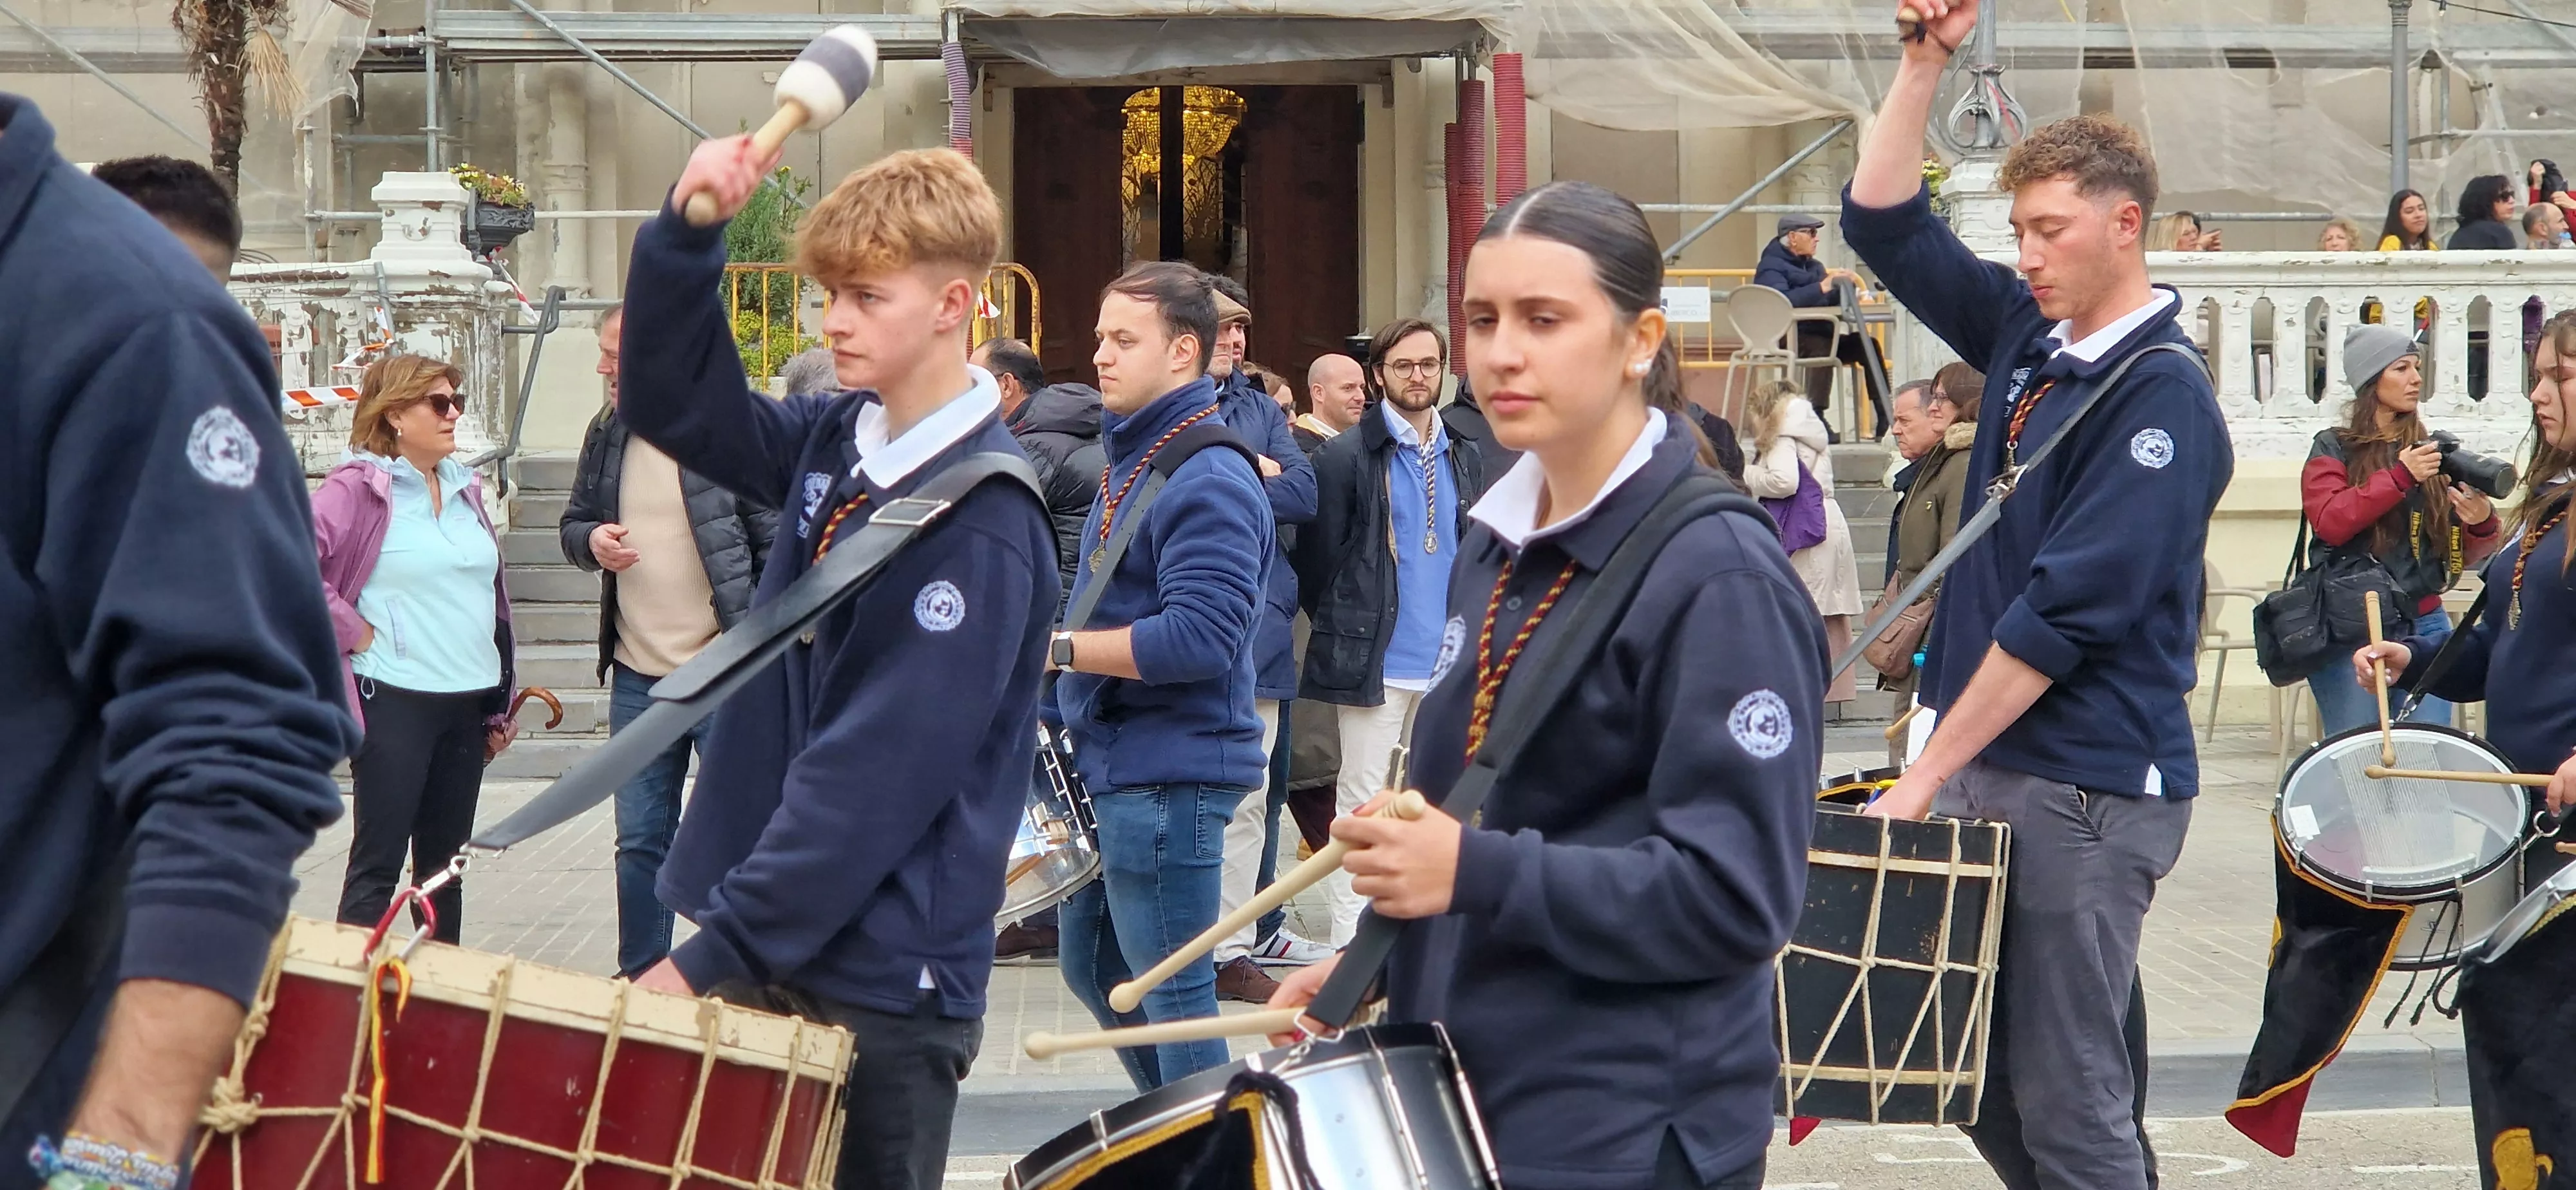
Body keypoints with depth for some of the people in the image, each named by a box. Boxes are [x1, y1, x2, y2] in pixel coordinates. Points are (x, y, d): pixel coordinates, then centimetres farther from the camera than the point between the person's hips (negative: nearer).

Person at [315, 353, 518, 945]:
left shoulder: (464, 488, 14)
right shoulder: (359, 487, -8)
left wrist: (500, 706, 18)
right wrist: (351, 630, -14)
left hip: (467, 703, 7)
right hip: (394, 701, -7)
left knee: (445, 865, 12)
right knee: (378, 863, -4)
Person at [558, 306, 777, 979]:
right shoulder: (608, 433, 8)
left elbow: (777, 541, -8)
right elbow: (574, 522, 21)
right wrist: (590, 541, -4)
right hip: (636, 676, 6)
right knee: (640, 842, 12)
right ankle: (639, 980, 22)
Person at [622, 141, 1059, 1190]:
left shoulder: (983, 527, -19)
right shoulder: (837, 441, 6)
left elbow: (877, 776, -23)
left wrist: (713, 957, -23)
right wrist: (688, 234, -4)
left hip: (883, 983, -8)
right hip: (772, 944, 8)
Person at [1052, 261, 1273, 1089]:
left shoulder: (1208, 478, -17)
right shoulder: (1133, 456, 15)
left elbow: (1200, 638, -27)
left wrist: (1056, 647, -22)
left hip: (1168, 778, -11)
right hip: (1113, 767, 11)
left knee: (1171, 992, -3)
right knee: (1094, 970, 18)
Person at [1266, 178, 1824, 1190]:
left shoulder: (1720, 580, -16)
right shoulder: (1497, 548, 9)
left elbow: (1737, 895, -22)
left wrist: (1476, 873, -27)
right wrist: (1379, 968, 8)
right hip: (1462, 1100, 8)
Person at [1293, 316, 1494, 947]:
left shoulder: (1466, 459, 12)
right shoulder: (1348, 456, -4)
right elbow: (1317, 557, -4)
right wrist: (1342, 631, 0)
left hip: (1448, 664, 5)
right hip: (1376, 663, -5)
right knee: (1363, 801, -4)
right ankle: (1349, 937, -1)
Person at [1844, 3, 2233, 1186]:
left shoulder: (2162, 395, -14)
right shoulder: (2027, 338, 10)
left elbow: (2068, 610, -20)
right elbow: (1883, 224, 17)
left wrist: (1930, 773, -19)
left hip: (2087, 788, -8)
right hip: (1990, 762, 8)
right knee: (1977, 1082, 12)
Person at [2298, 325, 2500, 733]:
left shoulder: (2432, 450, 13)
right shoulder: (2333, 449, 5)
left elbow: (2466, 555, 12)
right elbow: (2329, 522, -13)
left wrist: (2482, 524, -11)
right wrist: (2400, 476, -18)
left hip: (2425, 626, 3)